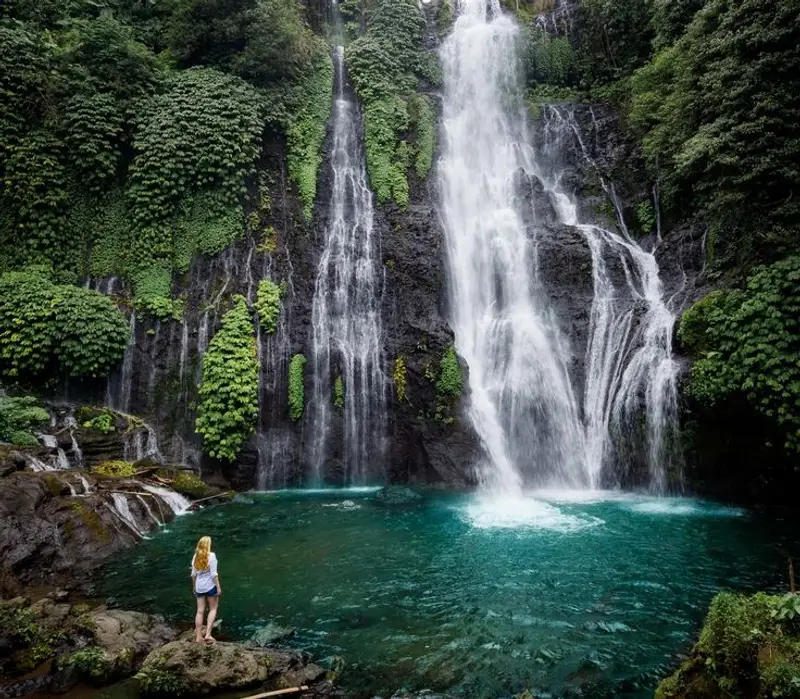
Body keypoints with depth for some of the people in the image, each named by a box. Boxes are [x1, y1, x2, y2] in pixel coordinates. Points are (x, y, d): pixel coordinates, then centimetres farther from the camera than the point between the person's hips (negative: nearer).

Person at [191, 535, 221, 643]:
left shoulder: (195, 556, 0)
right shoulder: (211, 555, -15)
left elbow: (193, 574, 7)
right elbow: (214, 573, -15)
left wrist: (194, 587, 19)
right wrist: (218, 587, -8)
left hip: (199, 587, 4)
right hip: (210, 586, -4)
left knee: (200, 611, 11)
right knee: (213, 609, 10)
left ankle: (198, 637, 13)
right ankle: (208, 634, 1)